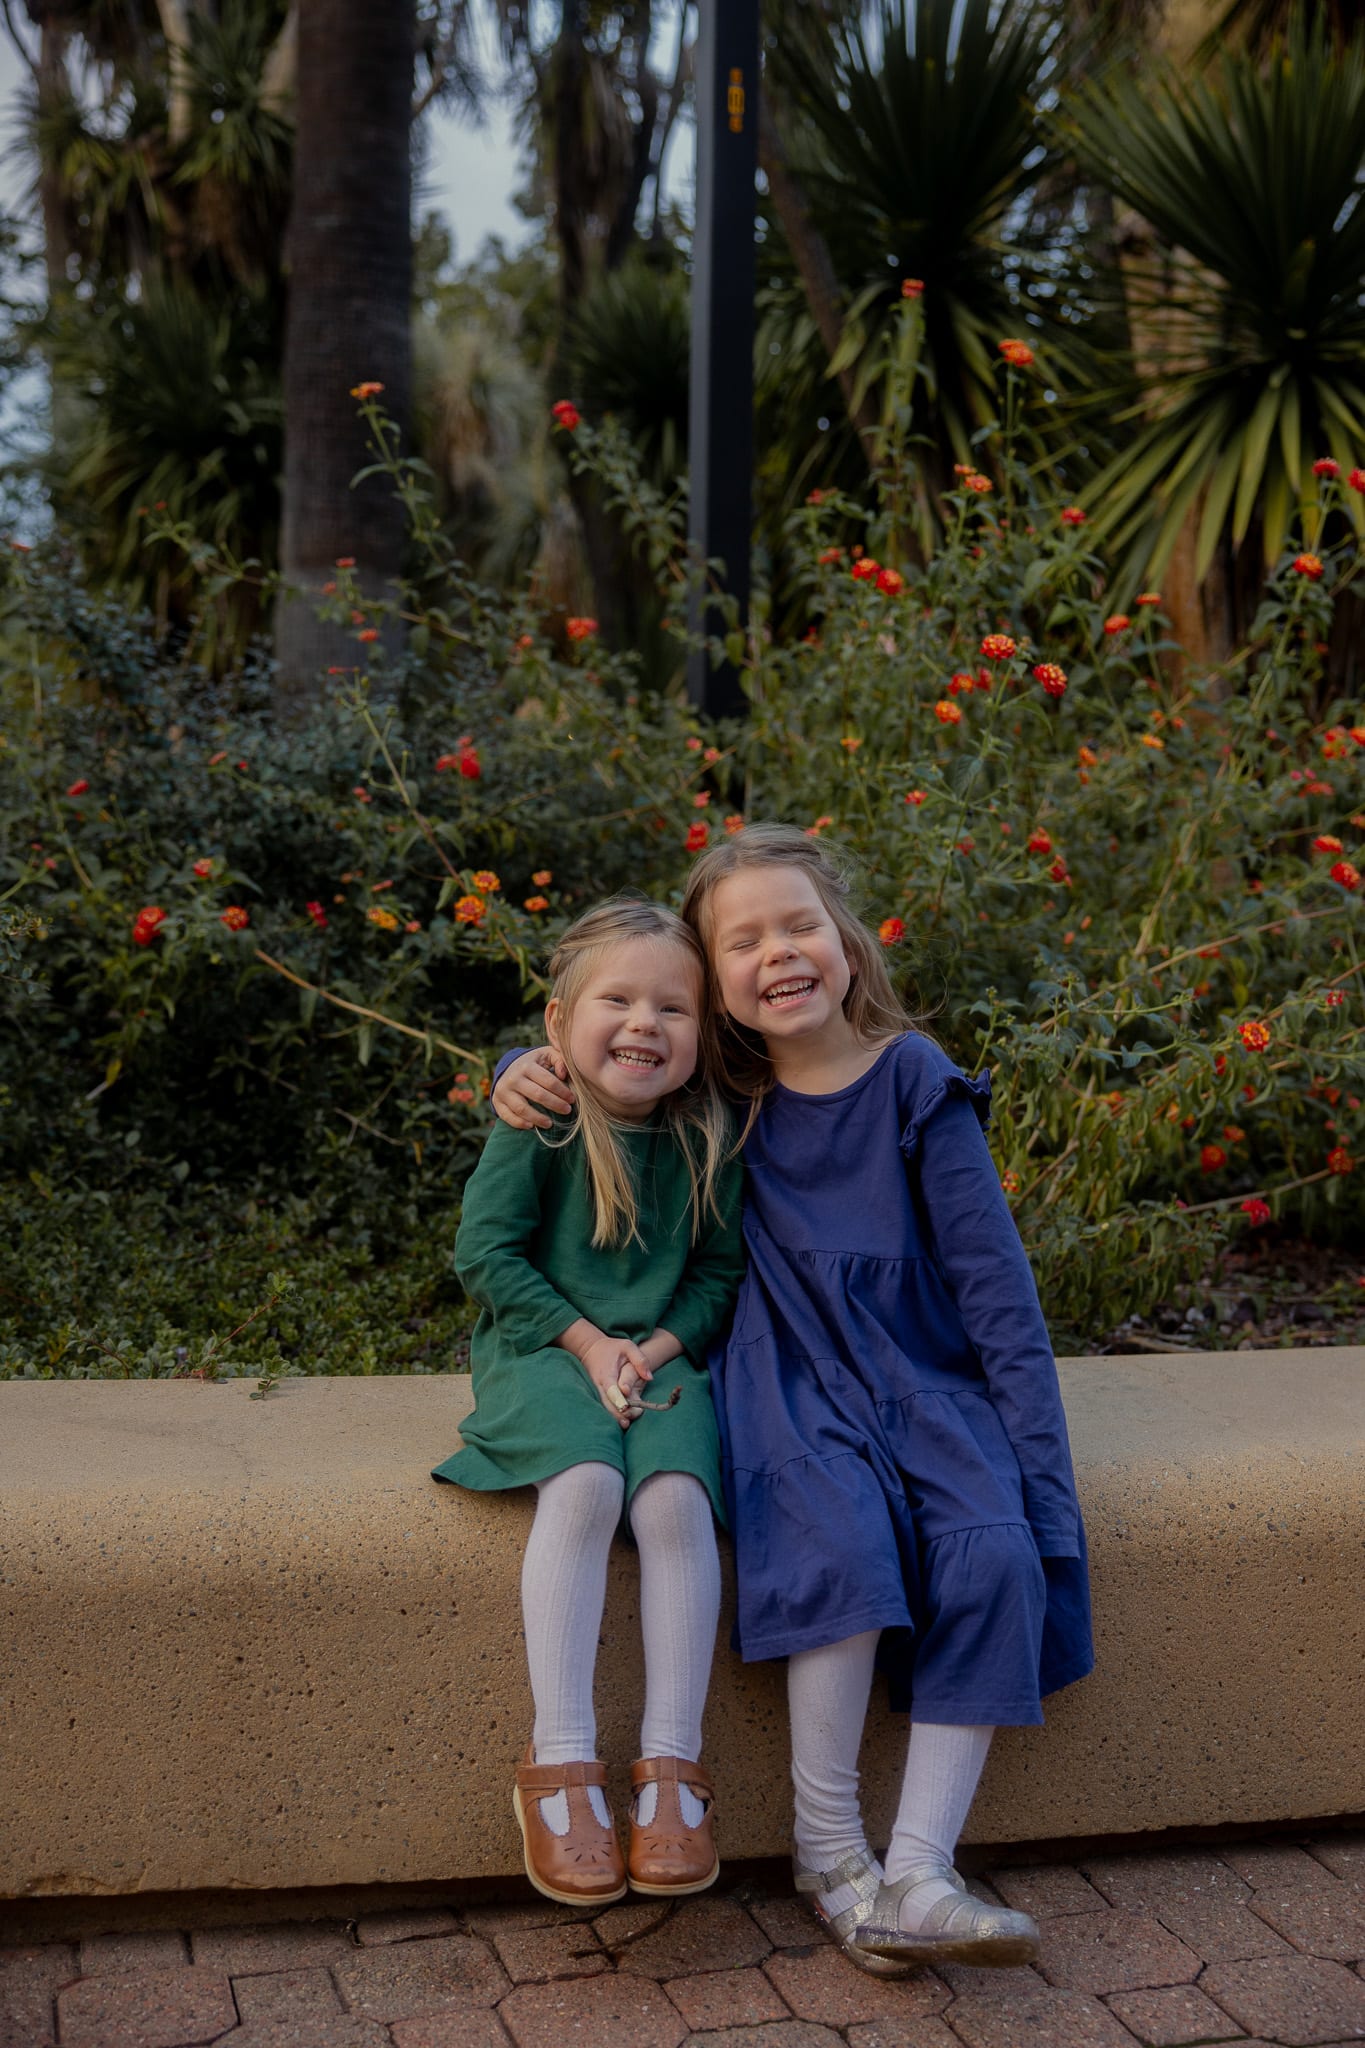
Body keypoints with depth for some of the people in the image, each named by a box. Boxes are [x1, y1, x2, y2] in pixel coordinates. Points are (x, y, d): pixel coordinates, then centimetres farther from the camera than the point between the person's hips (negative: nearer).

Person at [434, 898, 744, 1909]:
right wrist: (585, 1340, -13)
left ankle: (672, 1764, -19)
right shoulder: (536, 1123, -6)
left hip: (661, 1358, 2)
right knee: (584, 1485, -33)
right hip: (543, 1351, -2)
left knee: (676, 1497, -28)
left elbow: (719, 1273, 7)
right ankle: (561, 1761, -26)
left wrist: (660, 1347, -10)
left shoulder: (707, 1139, 1)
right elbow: (487, 1250, -6)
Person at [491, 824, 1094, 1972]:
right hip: (794, 1382, 0)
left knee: (995, 1553, -25)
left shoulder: (914, 1082, -5)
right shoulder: (722, 1099, 2)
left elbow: (994, 1281, -6)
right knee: (844, 1536, -29)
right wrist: (524, 1071, -4)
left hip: (926, 1379, 0)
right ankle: (828, 1849, -13)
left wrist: (1037, 1460, -11)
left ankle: (918, 1875, -21)